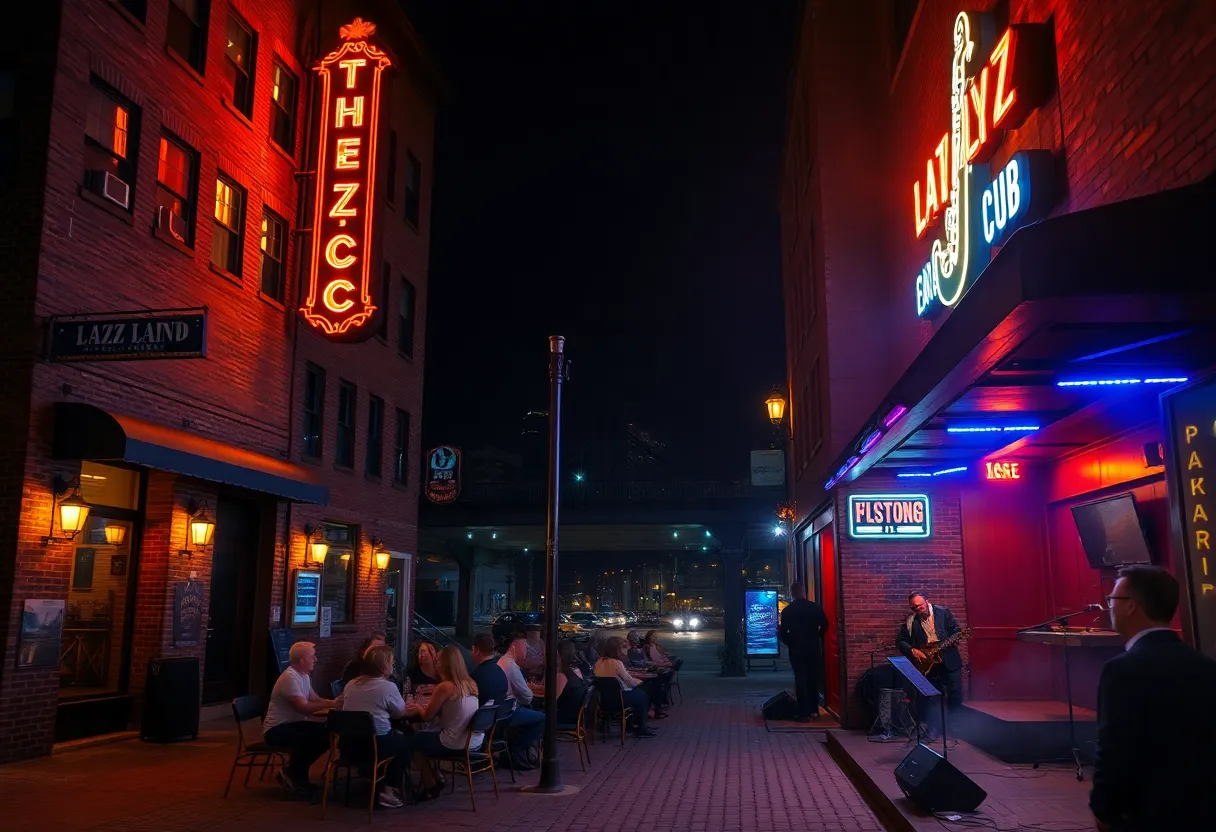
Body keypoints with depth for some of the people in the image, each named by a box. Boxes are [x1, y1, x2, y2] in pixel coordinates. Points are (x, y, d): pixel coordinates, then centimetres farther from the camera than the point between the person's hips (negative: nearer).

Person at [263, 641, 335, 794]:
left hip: (292, 724, 10)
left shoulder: (304, 676, 10)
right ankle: (291, 771, -5)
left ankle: (296, 772, 8)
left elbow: (315, 700, 11)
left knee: (327, 733, -5)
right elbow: (303, 708, -28)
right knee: (316, 735, -28)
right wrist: (330, 704, -24)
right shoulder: (289, 677, -21)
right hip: (277, 730, -10)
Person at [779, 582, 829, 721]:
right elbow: (824, 625, 1)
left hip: (797, 649, -2)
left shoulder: (787, 611, -6)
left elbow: (783, 632, -6)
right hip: (814, 648, 2)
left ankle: (804, 713, -3)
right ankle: (814, 710, 17)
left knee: (801, 680, 0)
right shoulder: (816, 607, -3)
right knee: (814, 678, 13)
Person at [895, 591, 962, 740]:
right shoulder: (910, 622, -1)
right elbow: (900, 642, 2)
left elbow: (956, 631, -1)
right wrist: (912, 651, -15)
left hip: (950, 661, 0)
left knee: (956, 697, 5)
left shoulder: (943, 613, -3)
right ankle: (932, 733, 9)